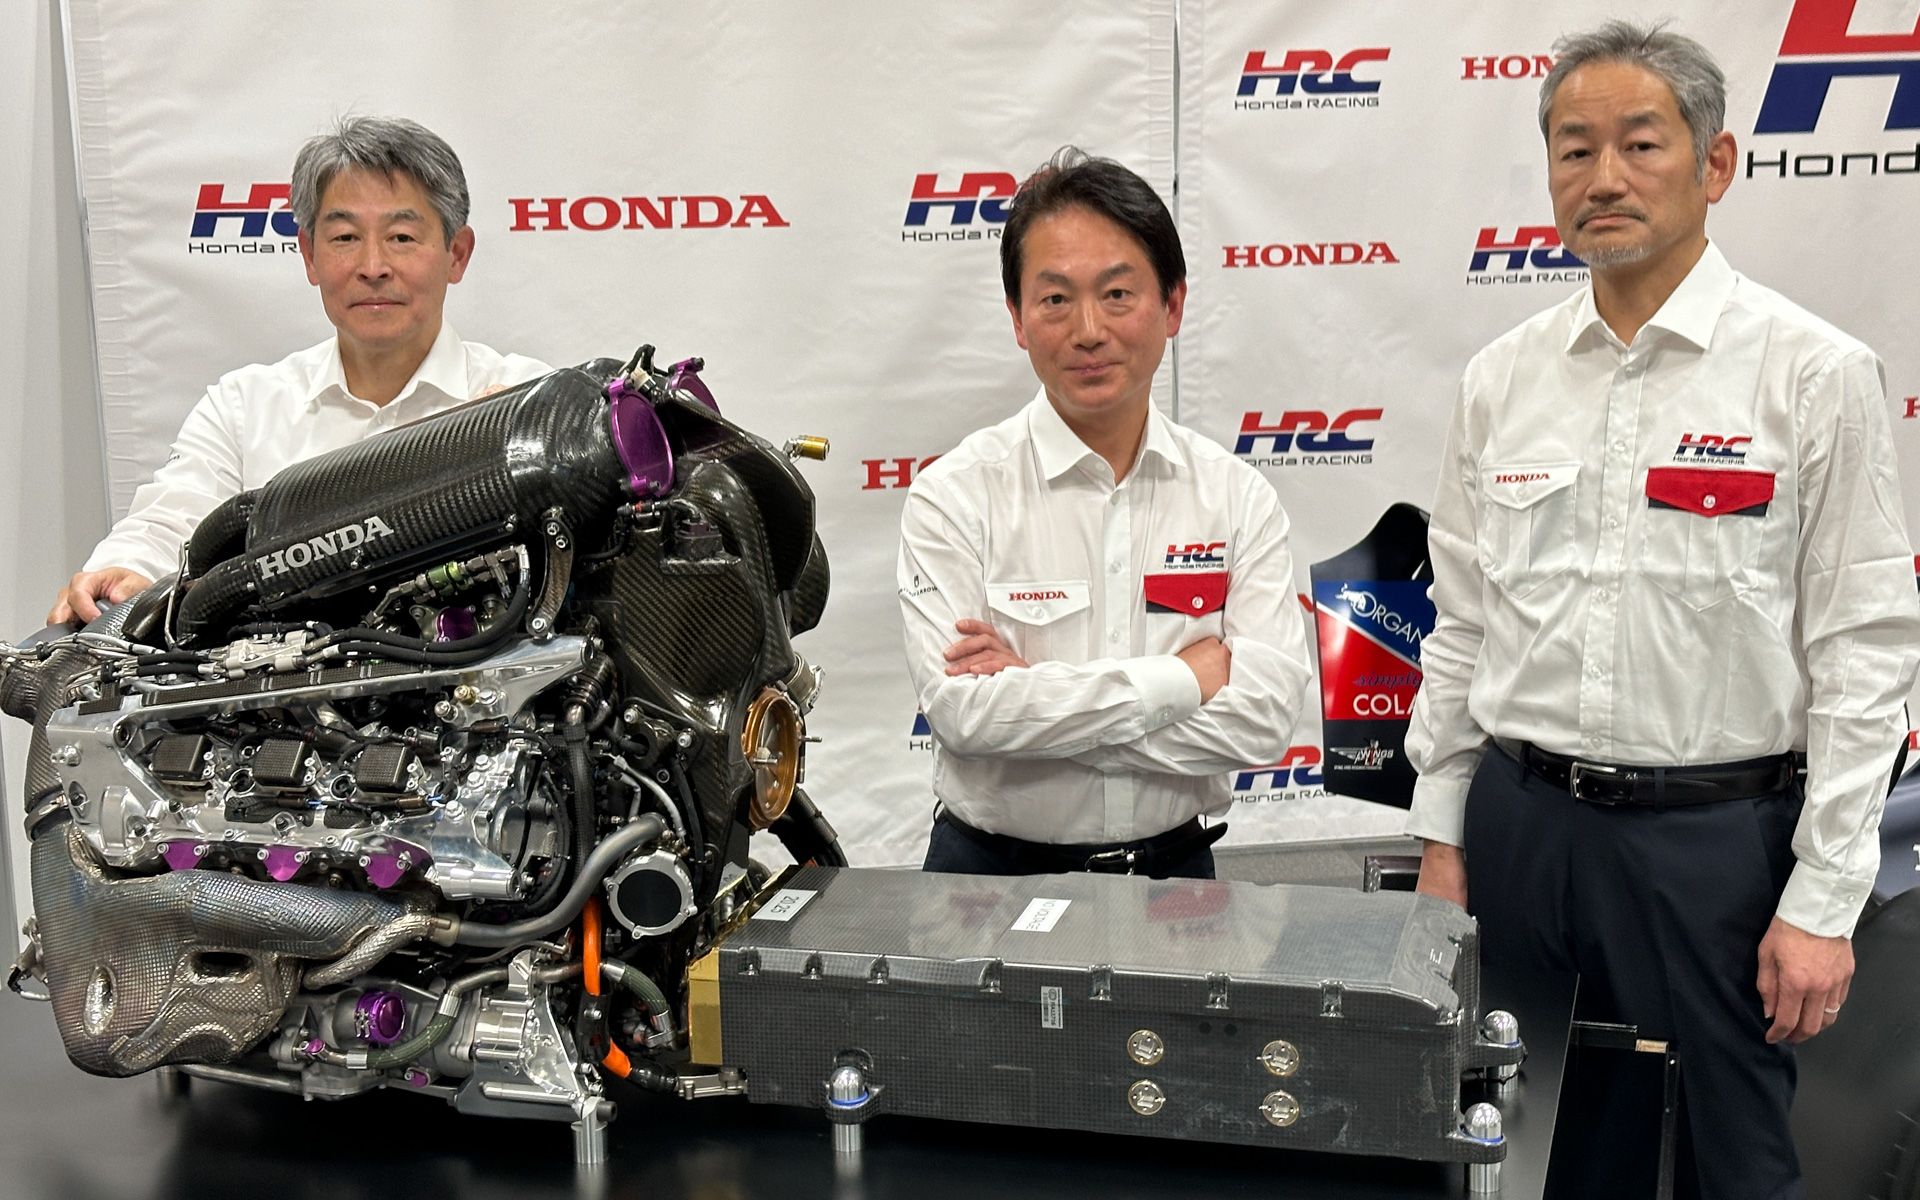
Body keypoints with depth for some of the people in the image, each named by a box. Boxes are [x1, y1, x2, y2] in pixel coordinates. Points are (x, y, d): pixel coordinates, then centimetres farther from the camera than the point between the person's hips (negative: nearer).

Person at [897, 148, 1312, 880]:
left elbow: (1263, 718, -11)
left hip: (1175, 869, 2)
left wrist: (1038, 692, -16)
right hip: (993, 872, -1)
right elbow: (961, 708, -18)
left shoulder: (1237, 497, 0)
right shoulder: (955, 496, -7)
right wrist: (1185, 677, -14)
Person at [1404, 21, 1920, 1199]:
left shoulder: (1815, 373, -6)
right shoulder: (1503, 377, 6)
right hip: (1522, 822, 4)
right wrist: (1443, 835, 9)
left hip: (1714, 835, -3)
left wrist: (1823, 902, -10)